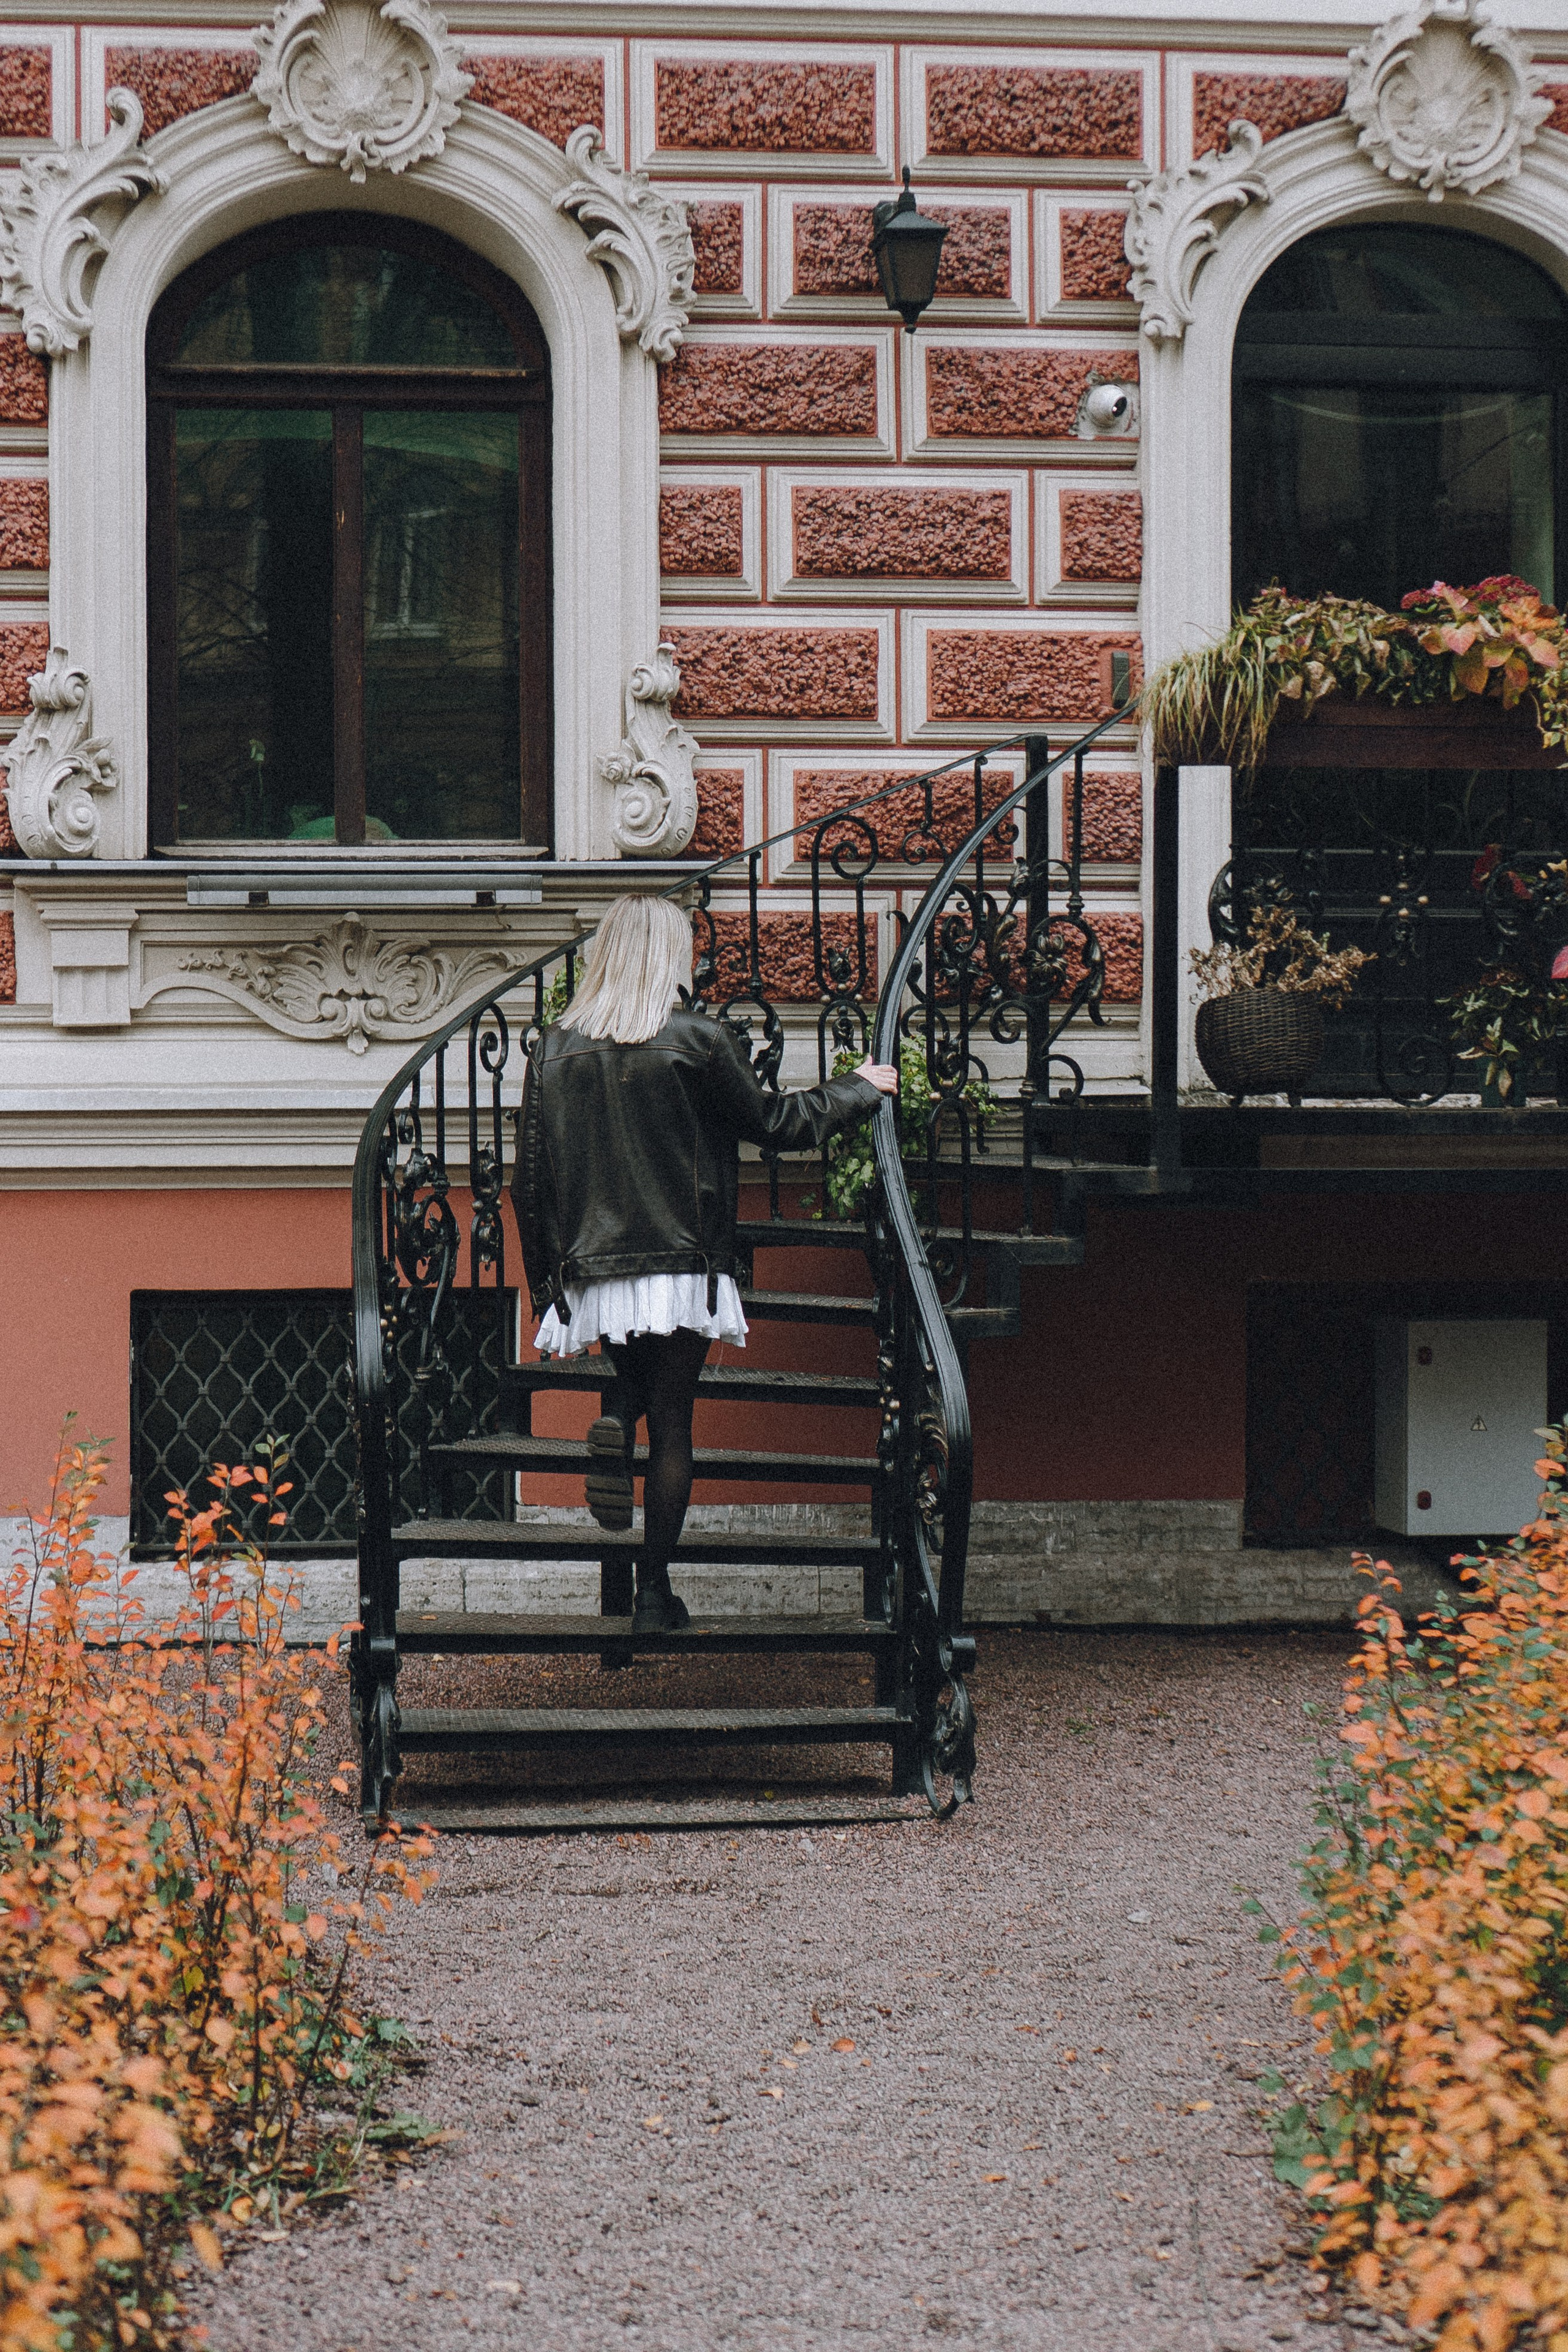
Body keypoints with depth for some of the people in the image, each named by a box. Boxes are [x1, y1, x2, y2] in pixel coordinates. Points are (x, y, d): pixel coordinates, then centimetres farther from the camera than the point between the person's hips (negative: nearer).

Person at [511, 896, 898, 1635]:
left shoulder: (554, 1049, 1)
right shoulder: (698, 1042, -9)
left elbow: (529, 1179, 5)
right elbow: (774, 1123, 2)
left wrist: (545, 1280, 15)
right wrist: (858, 1089, 19)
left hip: (591, 1270, 3)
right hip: (679, 1268, -3)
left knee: (632, 1375, 29)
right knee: (672, 1427, 4)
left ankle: (615, 1422, -6)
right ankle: (654, 1594, 3)